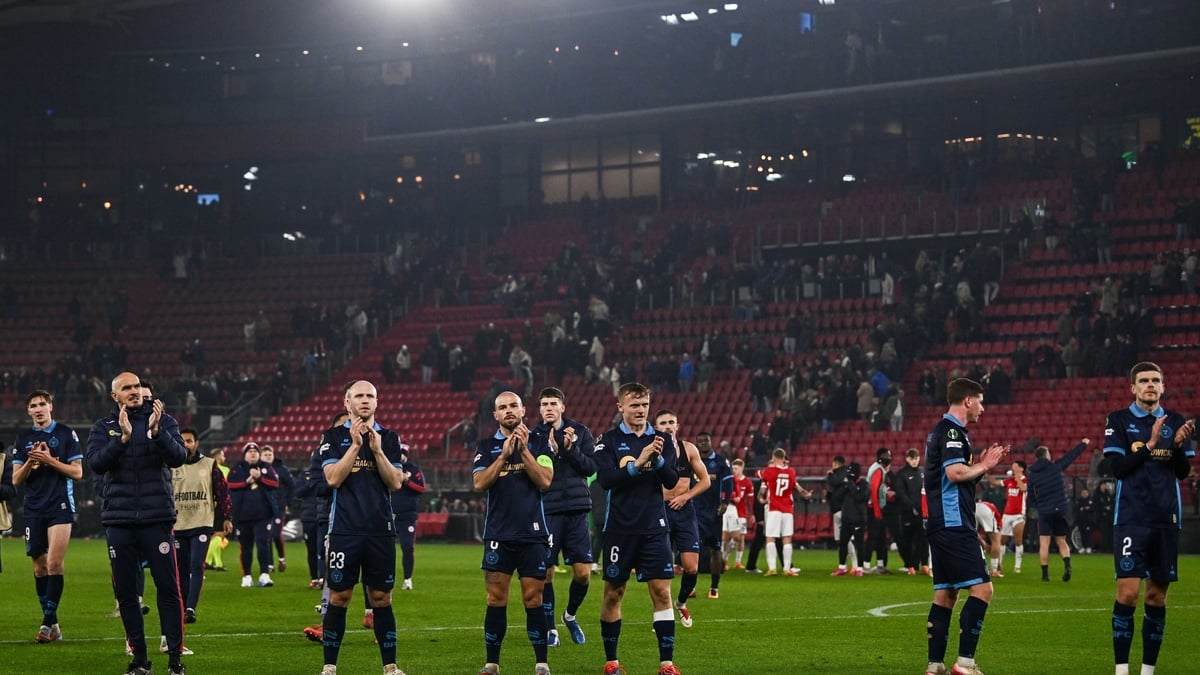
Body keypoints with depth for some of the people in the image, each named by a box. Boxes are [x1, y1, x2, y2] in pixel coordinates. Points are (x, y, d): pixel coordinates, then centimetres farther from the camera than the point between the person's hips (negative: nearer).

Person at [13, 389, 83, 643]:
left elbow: (77, 472, -1)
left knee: (54, 564, -14)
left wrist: (50, 460, -12)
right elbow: (16, 480, 9)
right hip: (33, 509, 4)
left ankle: (48, 621, -13)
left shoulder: (66, 434, 2)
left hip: (60, 507, -4)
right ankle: (52, 624, 12)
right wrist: (30, 462, -9)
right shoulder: (23, 439, 11)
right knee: (39, 567, 5)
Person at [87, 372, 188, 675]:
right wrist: (123, 437, -21)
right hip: (119, 520, 2)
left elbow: (179, 457, -9)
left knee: (168, 588, -5)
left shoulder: (163, 420, 5)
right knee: (126, 592, 5)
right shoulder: (103, 427, 8)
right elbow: (96, 463, -8)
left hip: (157, 518, -2)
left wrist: (156, 432, -23)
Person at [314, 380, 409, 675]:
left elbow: (396, 482, 1)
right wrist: (355, 444, -14)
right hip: (344, 530, -2)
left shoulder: (389, 437, 9)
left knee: (382, 598, 5)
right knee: (339, 598, 0)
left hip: (380, 530, 2)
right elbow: (333, 478, -9)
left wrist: (377, 449, -11)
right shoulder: (334, 437, 3)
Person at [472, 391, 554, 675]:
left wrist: (523, 450, -12)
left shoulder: (539, 443, 5)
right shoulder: (487, 446, 8)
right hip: (498, 534, 1)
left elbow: (545, 480, -6)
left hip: (533, 534, -1)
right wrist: (504, 454, -13)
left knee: (533, 600, -1)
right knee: (496, 601, 0)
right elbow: (479, 483, -5)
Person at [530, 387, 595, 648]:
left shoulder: (580, 432, 6)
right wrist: (549, 446, -19)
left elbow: (591, 467, -2)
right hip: (546, 511, -1)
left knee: (583, 573, -1)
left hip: (576, 511, 1)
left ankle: (570, 616, 25)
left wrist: (571, 448, -14)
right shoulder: (533, 437, 3)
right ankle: (550, 628, 13)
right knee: (546, 574, -1)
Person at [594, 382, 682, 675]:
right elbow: (605, 479, -13)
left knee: (662, 592, -6)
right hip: (619, 528, -1)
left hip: (654, 528, 1)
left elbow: (672, 480, -2)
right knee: (614, 593, 6)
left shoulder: (662, 439, 6)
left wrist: (659, 459, -21)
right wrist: (638, 463, -24)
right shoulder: (609, 440, 0)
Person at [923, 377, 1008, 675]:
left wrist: (981, 462, 14)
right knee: (982, 588, -12)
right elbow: (955, 472, -22)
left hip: (942, 525, 11)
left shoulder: (943, 430, 20)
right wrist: (984, 466, -7)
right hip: (954, 525, -11)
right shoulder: (951, 430, -11)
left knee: (945, 594, 10)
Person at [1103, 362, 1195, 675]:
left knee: (1157, 596, 6)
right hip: (1131, 518, -3)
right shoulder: (1118, 421, 2)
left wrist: (1179, 445, -14)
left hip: (1166, 519, 3)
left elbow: (1183, 471, 5)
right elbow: (1118, 468, -7)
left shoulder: (1176, 421, 9)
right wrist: (1150, 444, -17)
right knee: (1127, 591, -13)